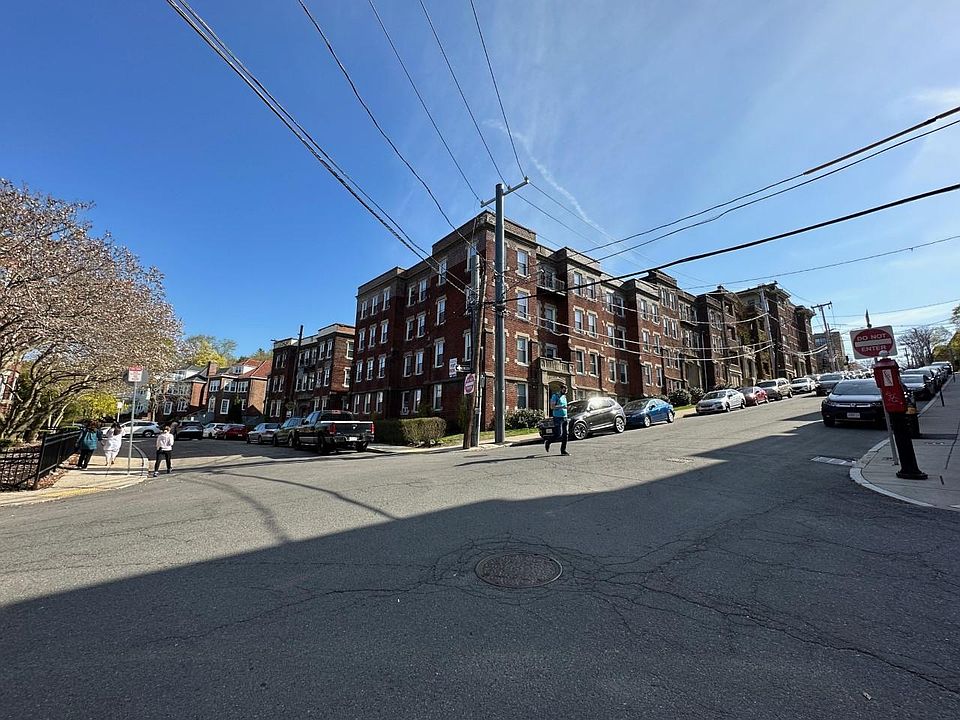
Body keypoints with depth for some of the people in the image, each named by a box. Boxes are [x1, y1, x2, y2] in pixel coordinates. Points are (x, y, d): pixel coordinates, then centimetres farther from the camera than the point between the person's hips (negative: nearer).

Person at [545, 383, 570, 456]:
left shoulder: (564, 397, 17)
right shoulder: (555, 396, -6)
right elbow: (552, 407, -15)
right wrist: (561, 406, -23)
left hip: (564, 417, 7)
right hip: (557, 418, -7)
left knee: (565, 435, 2)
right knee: (559, 434, -11)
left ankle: (563, 450, 9)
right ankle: (547, 442, 12)